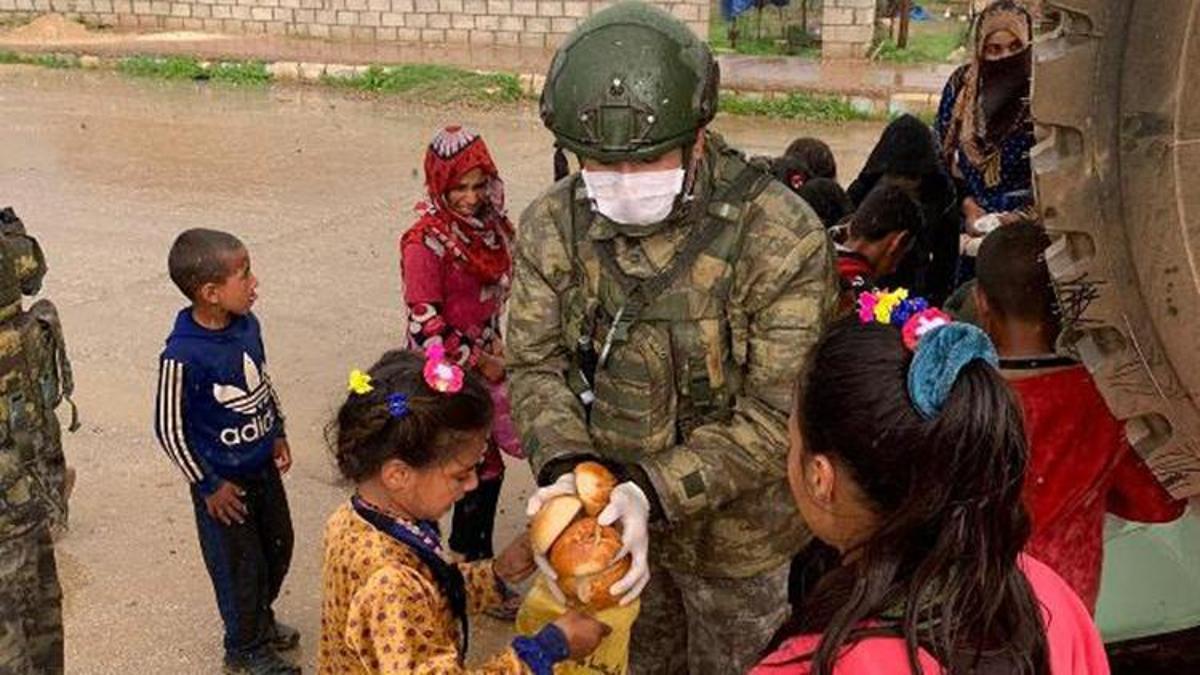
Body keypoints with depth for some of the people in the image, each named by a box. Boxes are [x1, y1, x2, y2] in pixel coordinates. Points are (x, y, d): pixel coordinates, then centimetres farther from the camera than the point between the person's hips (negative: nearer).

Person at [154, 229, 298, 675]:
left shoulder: (248, 324, -8)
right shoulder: (183, 355, -28)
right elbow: (169, 428, -18)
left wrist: (277, 433, 11)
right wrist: (208, 485, -12)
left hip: (263, 466, 7)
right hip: (224, 480, -7)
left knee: (279, 546, 22)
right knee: (239, 565, 11)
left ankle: (261, 618, 49)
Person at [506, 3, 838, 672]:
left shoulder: (784, 237, -26)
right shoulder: (551, 225, -13)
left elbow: (777, 414, -25)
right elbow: (537, 364, -9)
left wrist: (656, 491, -35)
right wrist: (566, 468, -28)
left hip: (732, 525, -3)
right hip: (616, 515, 4)